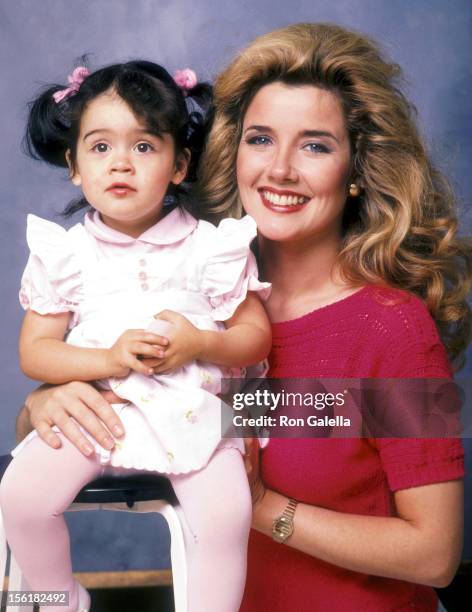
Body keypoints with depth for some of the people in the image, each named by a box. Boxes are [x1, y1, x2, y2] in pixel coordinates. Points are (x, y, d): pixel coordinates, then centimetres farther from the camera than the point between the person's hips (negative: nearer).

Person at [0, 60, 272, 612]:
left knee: (226, 515, -24)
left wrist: (200, 344, -18)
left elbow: (257, 334, 2)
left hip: (191, 410, -1)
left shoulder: (211, 246, -3)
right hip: (94, 405, 2)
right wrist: (110, 359, -17)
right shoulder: (63, 254, 1)